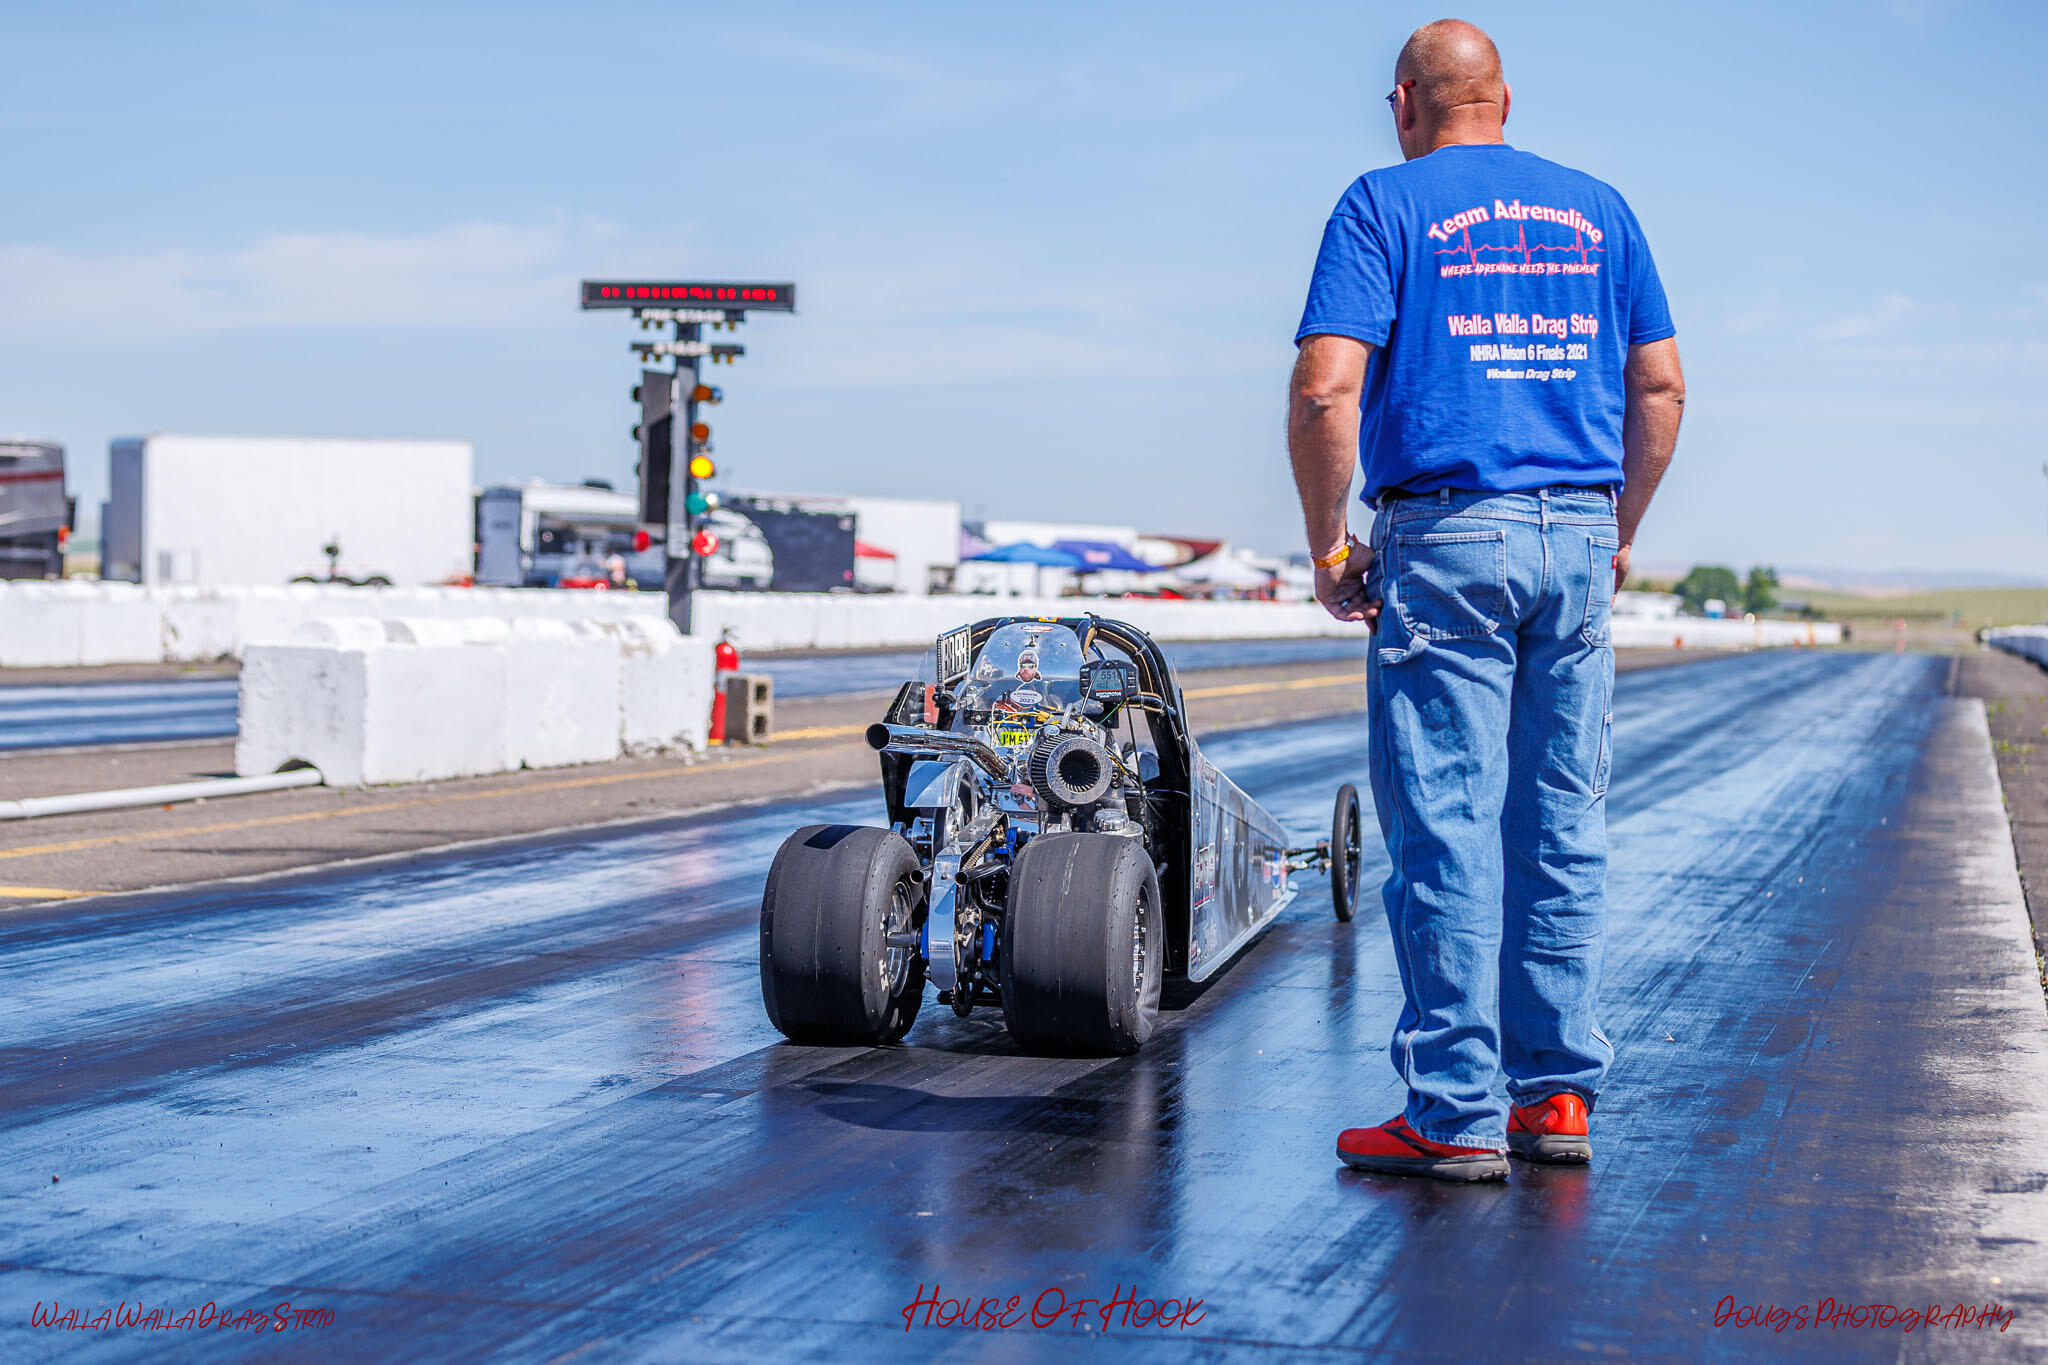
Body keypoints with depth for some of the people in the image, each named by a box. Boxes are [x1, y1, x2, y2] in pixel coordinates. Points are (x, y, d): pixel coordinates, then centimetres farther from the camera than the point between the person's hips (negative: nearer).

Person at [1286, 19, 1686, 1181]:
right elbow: (1660, 387, 12)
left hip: (1444, 539, -4)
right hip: (1578, 537, 5)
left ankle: (1457, 1115, -1)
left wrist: (1329, 547, -2)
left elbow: (1325, 389, -11)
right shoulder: (1597, 209, 14)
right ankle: (1558, 1094, 14)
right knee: (1563, 825, 9)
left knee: (1447, 828, -3)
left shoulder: (1384, 205, 1)